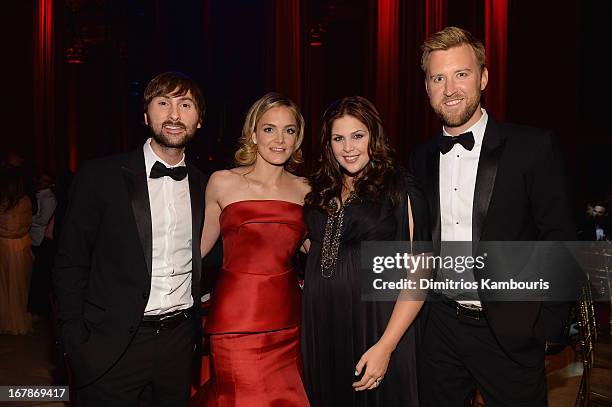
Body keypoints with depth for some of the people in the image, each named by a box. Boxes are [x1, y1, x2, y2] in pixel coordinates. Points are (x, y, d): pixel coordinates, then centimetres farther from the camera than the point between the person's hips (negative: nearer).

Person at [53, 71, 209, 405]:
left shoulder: (202, 185, 4)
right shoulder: (99, 177, -7)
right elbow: (70, 265, -5)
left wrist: (198, 322, 7)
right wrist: (77, 344, -8)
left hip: (180, 340, 4)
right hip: (113, 347, -3)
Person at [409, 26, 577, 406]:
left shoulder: (534, 147, -9)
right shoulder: (422, 158, 4)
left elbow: (559, 238, -8)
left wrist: (545, 322, -11)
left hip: (508, 332, -3)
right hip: (439, 327, 4)